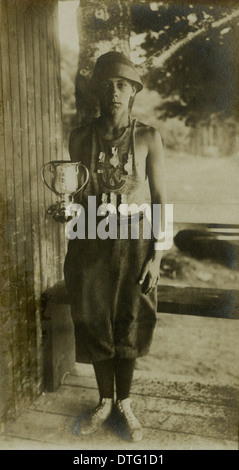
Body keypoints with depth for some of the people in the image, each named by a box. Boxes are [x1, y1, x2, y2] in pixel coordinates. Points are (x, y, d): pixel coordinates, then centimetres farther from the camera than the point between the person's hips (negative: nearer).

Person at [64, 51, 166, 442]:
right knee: (94, 324, 10)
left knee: (129, 326, 9)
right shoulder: (81, 138, 1)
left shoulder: (147, 137, -4)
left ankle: (125, 403, 31)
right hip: (92, 242, 2)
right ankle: (105, 401, 33)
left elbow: (160, 198, -3)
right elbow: (78, 194, 8)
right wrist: (74, 252, -1)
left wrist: (157, 256, -8)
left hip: (135, 242, -1)